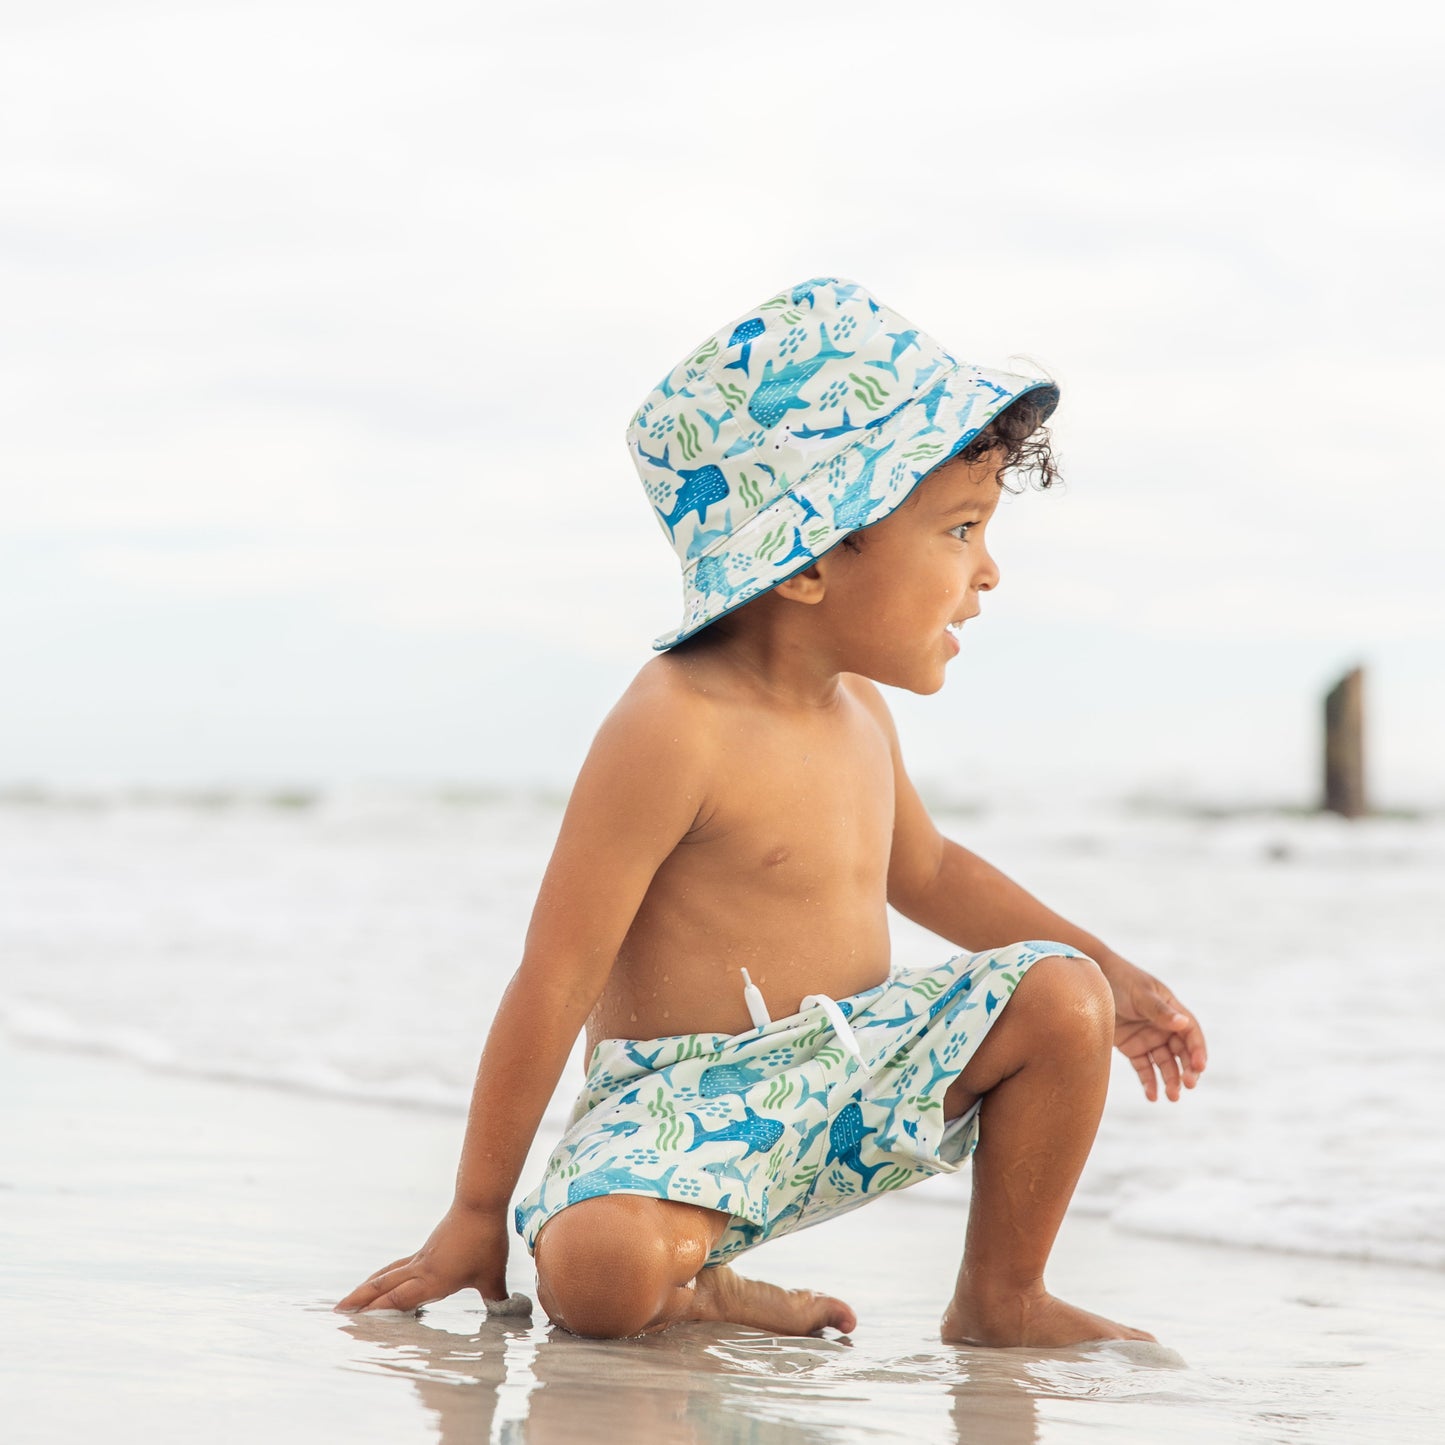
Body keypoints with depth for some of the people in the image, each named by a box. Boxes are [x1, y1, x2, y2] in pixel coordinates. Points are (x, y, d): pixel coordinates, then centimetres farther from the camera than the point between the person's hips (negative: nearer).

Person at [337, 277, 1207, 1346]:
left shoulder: (855, 711, 7)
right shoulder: (675, 728, -21)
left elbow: (924, 869, 30)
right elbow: (555, 983, -19)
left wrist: (1109, 971, 25)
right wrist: (477, 1217, -16)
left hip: (855, 1075, 8)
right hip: (686, 1102, -8)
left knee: (1060, 997, -8)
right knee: (598, 1271, -36)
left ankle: (1001, 1299, 8)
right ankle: (694, 1292, 0)